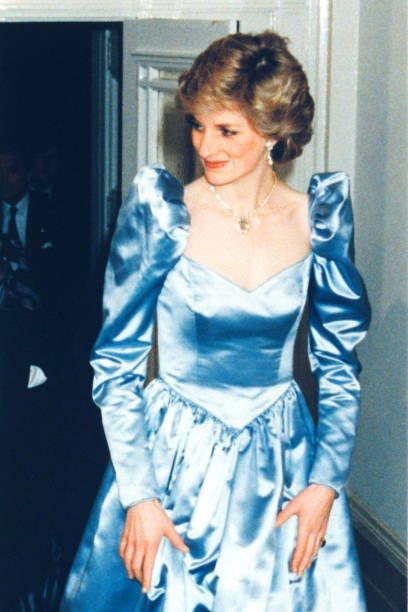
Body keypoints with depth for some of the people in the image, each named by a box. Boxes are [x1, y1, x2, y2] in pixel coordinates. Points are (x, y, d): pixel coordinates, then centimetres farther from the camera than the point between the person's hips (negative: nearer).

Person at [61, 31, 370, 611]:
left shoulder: (320, 218, -5)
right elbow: (115, 363, -8)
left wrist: (328, 480, -3)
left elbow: (339, 364, 4)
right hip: (171, 458, -2)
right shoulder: (159, 214, -12)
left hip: (285, 459, 2)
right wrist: (137, 495, -11)